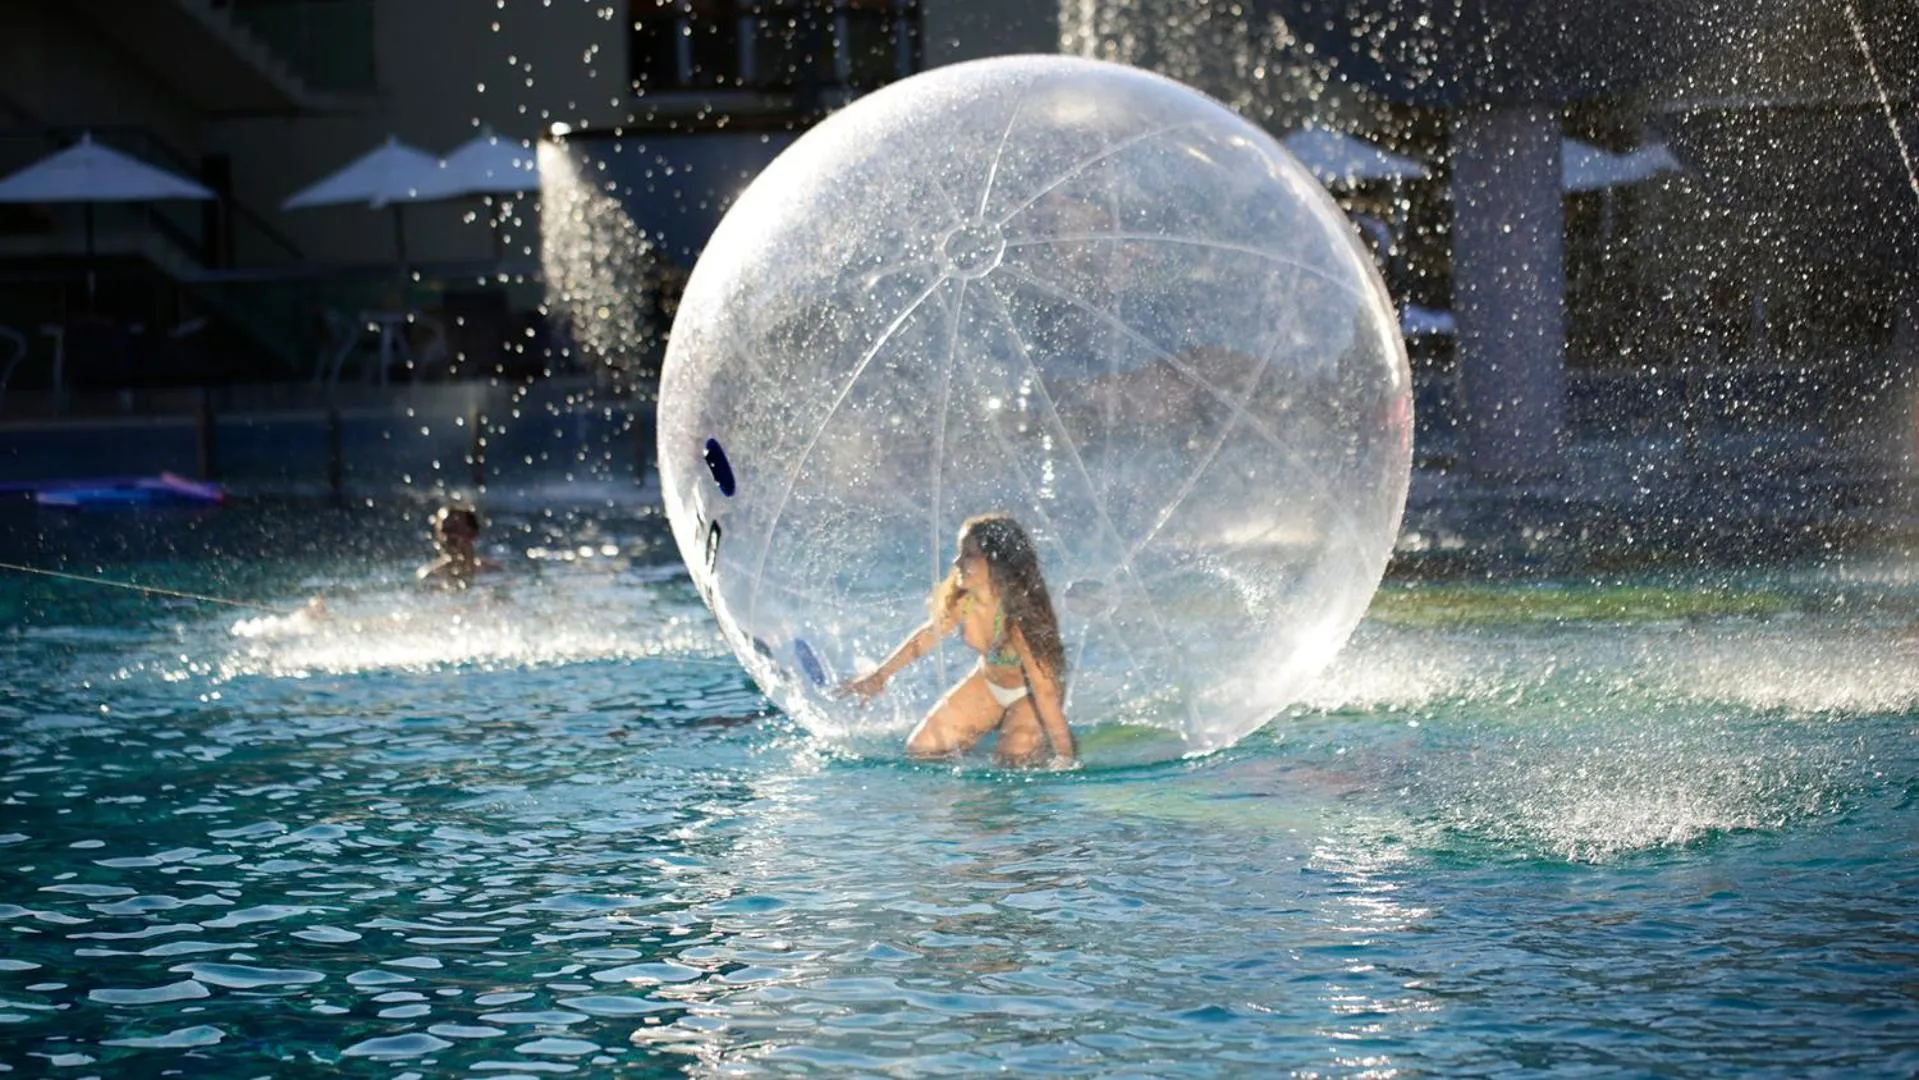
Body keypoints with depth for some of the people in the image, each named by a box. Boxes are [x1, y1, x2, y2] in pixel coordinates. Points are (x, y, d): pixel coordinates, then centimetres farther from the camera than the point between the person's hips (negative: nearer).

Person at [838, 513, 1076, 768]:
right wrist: (880, 675, 8)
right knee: (921, 749, 1)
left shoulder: (1020, 617, -38)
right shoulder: (962, 601, -21)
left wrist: (1065, 755, -38)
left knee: (1015, 761, -26)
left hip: (1029, 693, -6)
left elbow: (1045, 690, -37)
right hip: (989, 681, 6)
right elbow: (929, 633, 1)